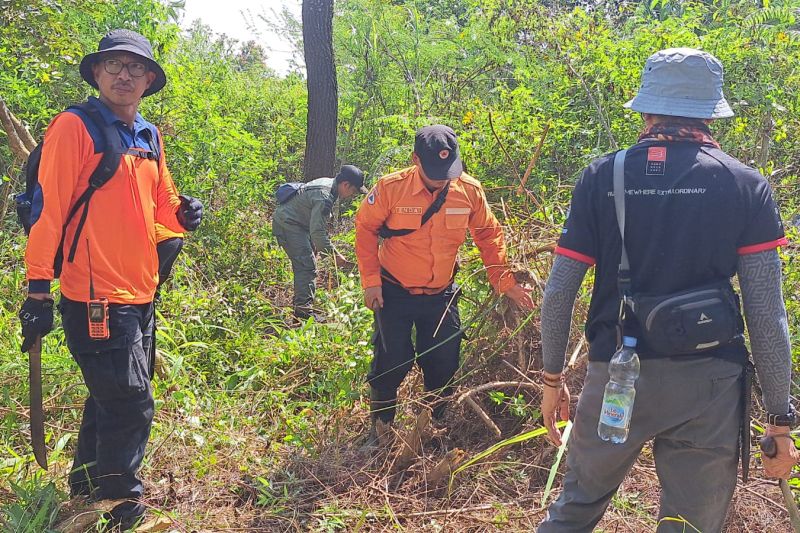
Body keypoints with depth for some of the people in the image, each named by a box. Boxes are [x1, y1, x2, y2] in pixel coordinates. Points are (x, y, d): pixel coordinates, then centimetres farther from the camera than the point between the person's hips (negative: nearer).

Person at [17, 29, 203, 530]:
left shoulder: (150, 137, 13)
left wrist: (183, 214, -2)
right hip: (96, 298, -8)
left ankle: (88, 489, 38)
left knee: (111, 400, 20)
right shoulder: (74, 126, -8)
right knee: (132, 406, -4)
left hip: (140, 295, 8)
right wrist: (39, 290, -16)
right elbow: (49, 208, -12)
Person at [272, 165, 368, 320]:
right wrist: (335, 255, -27)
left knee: (303, 266, 16)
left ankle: (300, 303, 24)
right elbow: (317, 232, -30)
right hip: (287, 224, -11)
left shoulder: (328, 183, 4)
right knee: (307, 266, -17)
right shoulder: (324, 197, -28)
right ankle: (304, 307, -19)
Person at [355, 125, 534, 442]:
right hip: (395, 294, -2)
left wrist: (505, 282, -3)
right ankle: (380, 428, 25)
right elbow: (365, 230, -5)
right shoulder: (391, 188, -17)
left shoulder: (469, 190, -10)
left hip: (441, 296, 3)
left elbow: (489, 235, 3)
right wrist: (371, 281, -10)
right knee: (391, 365, 2)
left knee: (444, 367, 9)